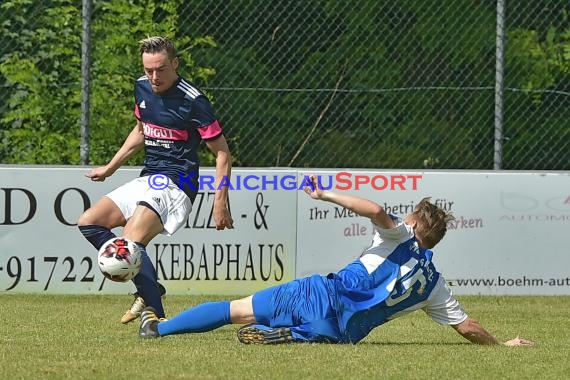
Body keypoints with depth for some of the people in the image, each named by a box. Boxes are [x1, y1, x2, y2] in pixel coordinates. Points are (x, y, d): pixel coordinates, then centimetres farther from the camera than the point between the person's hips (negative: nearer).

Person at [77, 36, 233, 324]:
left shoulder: (192, 101, -16)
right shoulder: (142, 88, 6)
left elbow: (222, 153, -12)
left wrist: (221, 202, -19)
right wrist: (110, 168, 26)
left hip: (175, 185, -9)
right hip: (147, 180, 9)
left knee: (131, 242, -27)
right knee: (89, 223, 5)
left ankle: (156, 315, -21)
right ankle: (148, 287, 4)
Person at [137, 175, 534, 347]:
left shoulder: (401, 237, 0)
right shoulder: (436, 285, 9)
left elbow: (376, 210, -21)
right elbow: (466, 325, 11)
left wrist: (326, 195, -17)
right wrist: (502, 344, 24)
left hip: (321, 296, -2)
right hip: (342, 333, 3)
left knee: (234, 310, 7)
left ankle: (158, 326, 10)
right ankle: (278, 335, -10)